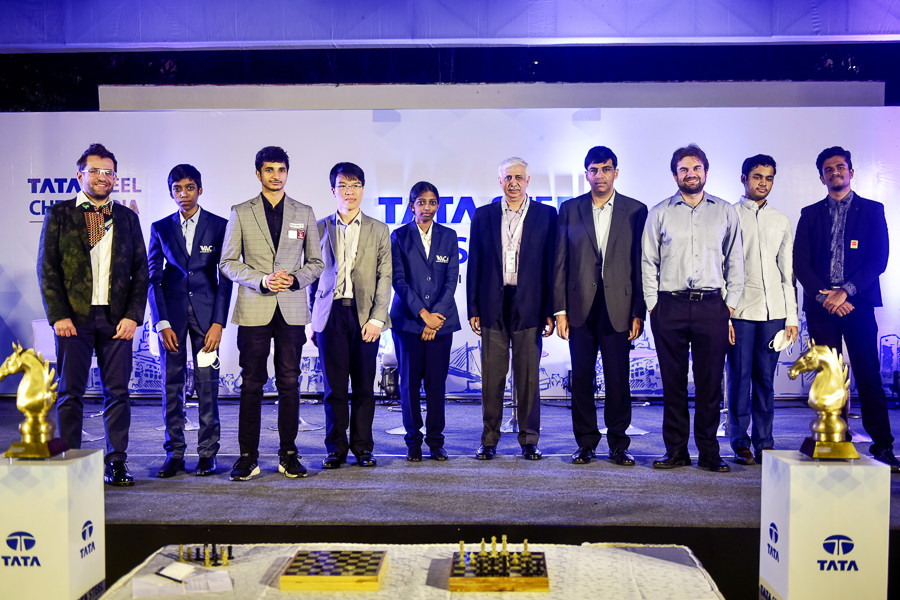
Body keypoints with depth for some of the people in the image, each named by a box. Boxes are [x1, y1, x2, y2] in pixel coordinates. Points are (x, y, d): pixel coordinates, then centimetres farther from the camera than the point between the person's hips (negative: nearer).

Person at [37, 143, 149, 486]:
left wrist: (133, 315, -2)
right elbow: (47, 268, 1)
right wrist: (58, 316, -7)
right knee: (70, 393, 3)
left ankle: (116, 462, 12)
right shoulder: (59, 215, 6)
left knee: (117, 392, 3)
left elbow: (141, 271, 8)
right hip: (73, 318, -1)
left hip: (117, 319, 2)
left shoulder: (128, 218, 11)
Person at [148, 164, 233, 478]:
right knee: (171, 384, 2)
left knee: (207, 384, -1)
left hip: (206, 312, -2)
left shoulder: (219, 226, 3)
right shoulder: (160, 228, 9)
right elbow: (153, 278, 6)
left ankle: (207, 452, 9)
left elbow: (225, 277, 1)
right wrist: (161, 323, -4)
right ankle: (175, 454, 11)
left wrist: (218, 322, -8)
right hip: (171, 313, 2)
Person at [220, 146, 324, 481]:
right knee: (251, 384, 1)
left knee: (289, 384, 3)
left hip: (292, 310, 1)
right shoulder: (241, 213, 8)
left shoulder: (304, 213, 12)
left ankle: (288, 455, 13)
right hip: (254, 311, -1)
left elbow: (316, 262, 13)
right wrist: (261, 280, -11)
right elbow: (228, 263, 4)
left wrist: (295, 278, -8)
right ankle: (248, 457, 9)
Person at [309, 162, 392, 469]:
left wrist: (376, 318, -7)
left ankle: (363, 447, 14)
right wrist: (312, 320, 5)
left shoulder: (378, 230, 10)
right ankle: (336, 447, 13)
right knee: (334, 386, 2)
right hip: (331, 314, 0)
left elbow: (385, 277, 4)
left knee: (364, 386, 3)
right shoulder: (320, 228, 11)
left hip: (365, 316, 0)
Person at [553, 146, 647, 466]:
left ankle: (618, 444, 16)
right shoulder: (569, 209, 8)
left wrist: (638, 312, -2)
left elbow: (641, 265, 4)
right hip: (580, 307, 1)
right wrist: (560, 310, -1)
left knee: (618, 379, 2)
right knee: (581, 378, 5)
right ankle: (586, 443, 18)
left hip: (618, 308, -1)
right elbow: (560, 262, 6)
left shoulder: (635, 210, 6)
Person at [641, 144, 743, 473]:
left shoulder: (725, 211, 12)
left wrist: (730, 304, 3)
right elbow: (648, 263, 7)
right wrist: (653, 306, 0)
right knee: (673, 382, 3)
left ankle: (708, 451, 12)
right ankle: (676, 450, 12)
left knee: (710, 382, 2)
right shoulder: (659, 213, 9)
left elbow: (735, 262, 12)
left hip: (712, 306, 1)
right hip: (670, 306, 0)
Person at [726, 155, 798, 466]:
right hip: (740, 311, -3)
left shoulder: (781, 220, 15)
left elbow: (788, 271, 15)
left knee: (765, 378, 6)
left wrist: (792, 316, 8)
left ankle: (764, 442, 14)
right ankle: (740, 443, 9)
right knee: (740, 377, 0)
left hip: (773, 311, 3)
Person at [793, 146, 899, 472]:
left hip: (858, 304, -1)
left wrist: (846, 291, -12)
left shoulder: (872, 210, 8)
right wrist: (825, 297, -7)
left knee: (869, 378, -4)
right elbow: (800, 264, 5)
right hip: (821, 306, 2)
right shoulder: (810, 214, 12)